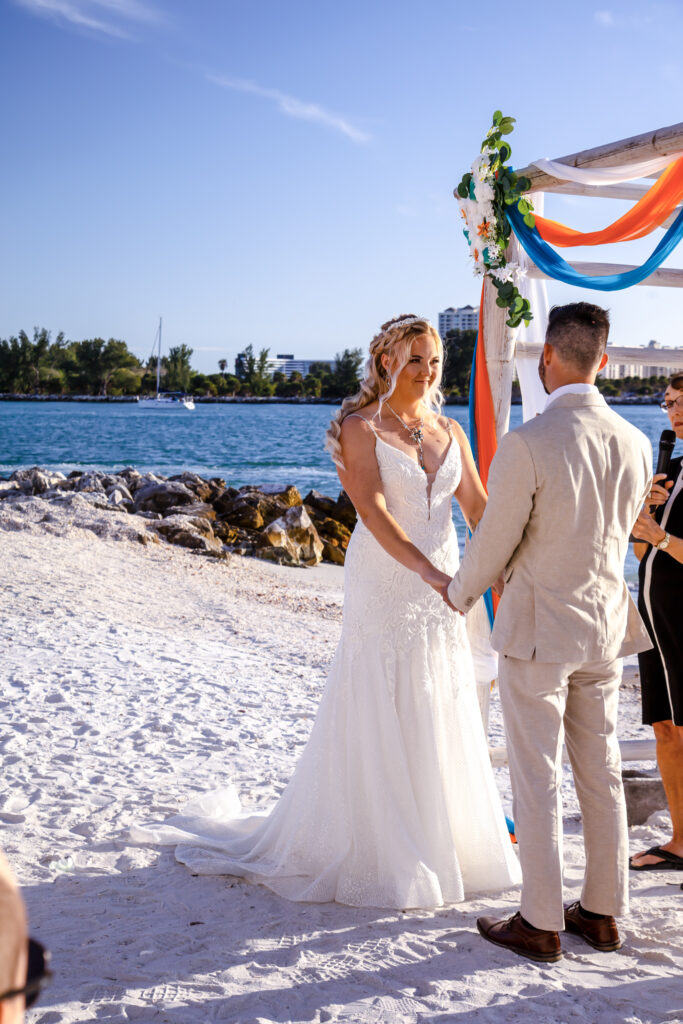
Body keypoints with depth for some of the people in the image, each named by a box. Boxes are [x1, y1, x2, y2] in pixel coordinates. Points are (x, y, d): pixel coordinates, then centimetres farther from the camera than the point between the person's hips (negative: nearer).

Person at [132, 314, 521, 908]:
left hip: (442, 590, 5)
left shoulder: (450, 433, 11)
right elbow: (373, 509, -18)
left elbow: (479, 508, 3)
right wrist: (428, 570, -29)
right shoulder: (359, 428, -5)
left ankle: (441, 844, 26)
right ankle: (374, 855, 13)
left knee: (440, 722, 11)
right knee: (378, 721, 0)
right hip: (383, 587, -5)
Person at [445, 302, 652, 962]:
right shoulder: (635, 444, -1)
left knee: (537, 782, 4)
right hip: (606, 626, 6)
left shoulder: (526, 445, -20)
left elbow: (493, 542, -12)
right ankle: (603, 912, 26)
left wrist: (459, 593, 9)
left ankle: (540, 924, 14)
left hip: (536, 632, -6)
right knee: (601, 775, 15)